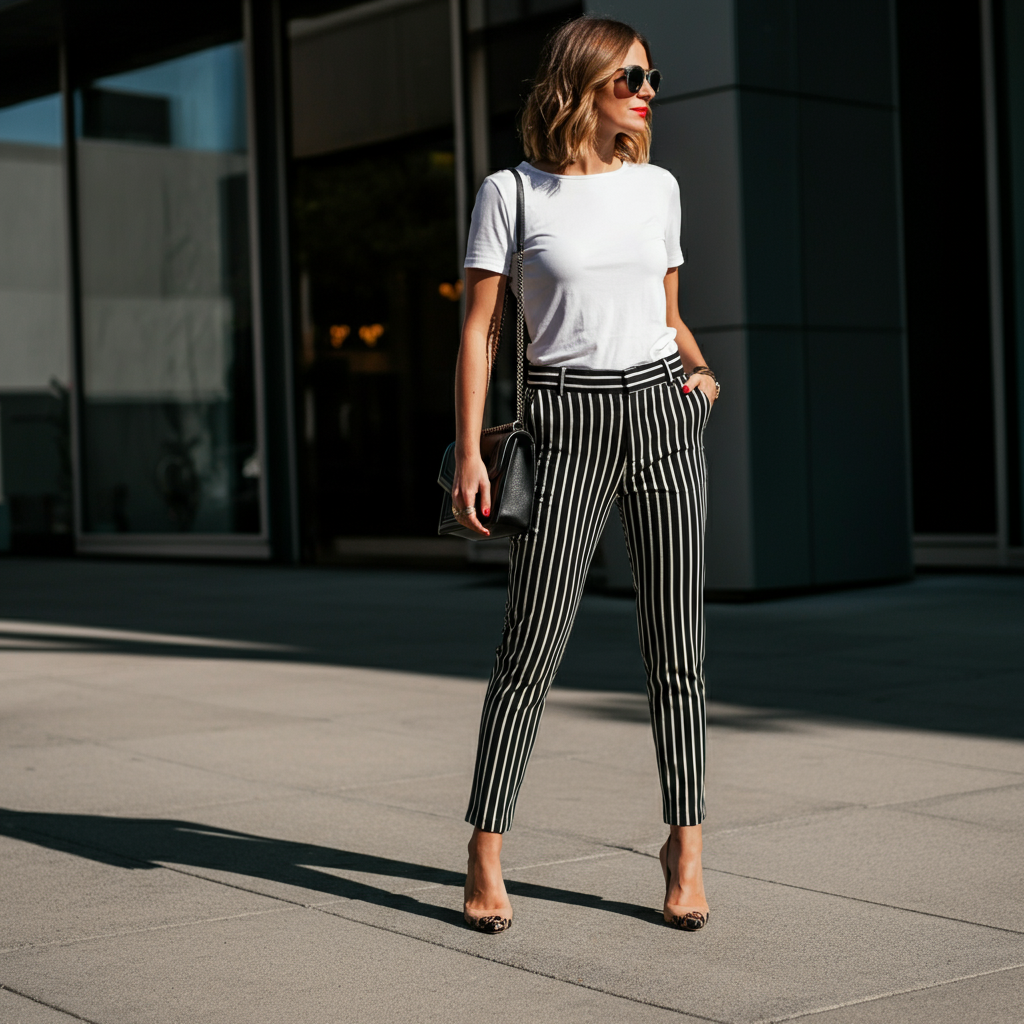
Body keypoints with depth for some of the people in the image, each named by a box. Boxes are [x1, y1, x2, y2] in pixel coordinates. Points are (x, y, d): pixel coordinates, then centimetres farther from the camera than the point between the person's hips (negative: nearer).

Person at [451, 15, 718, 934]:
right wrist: (469, 452, -8)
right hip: (569, 426, -3)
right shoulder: (511, 194, 0)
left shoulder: (656, 187, 12)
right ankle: (486, 858, 6)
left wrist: (701, 370, 1)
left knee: (675, 647, 5)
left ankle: (686, 843, 17)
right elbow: (480, 327, -2)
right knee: (531, 649, -5)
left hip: (663, 416, 4)